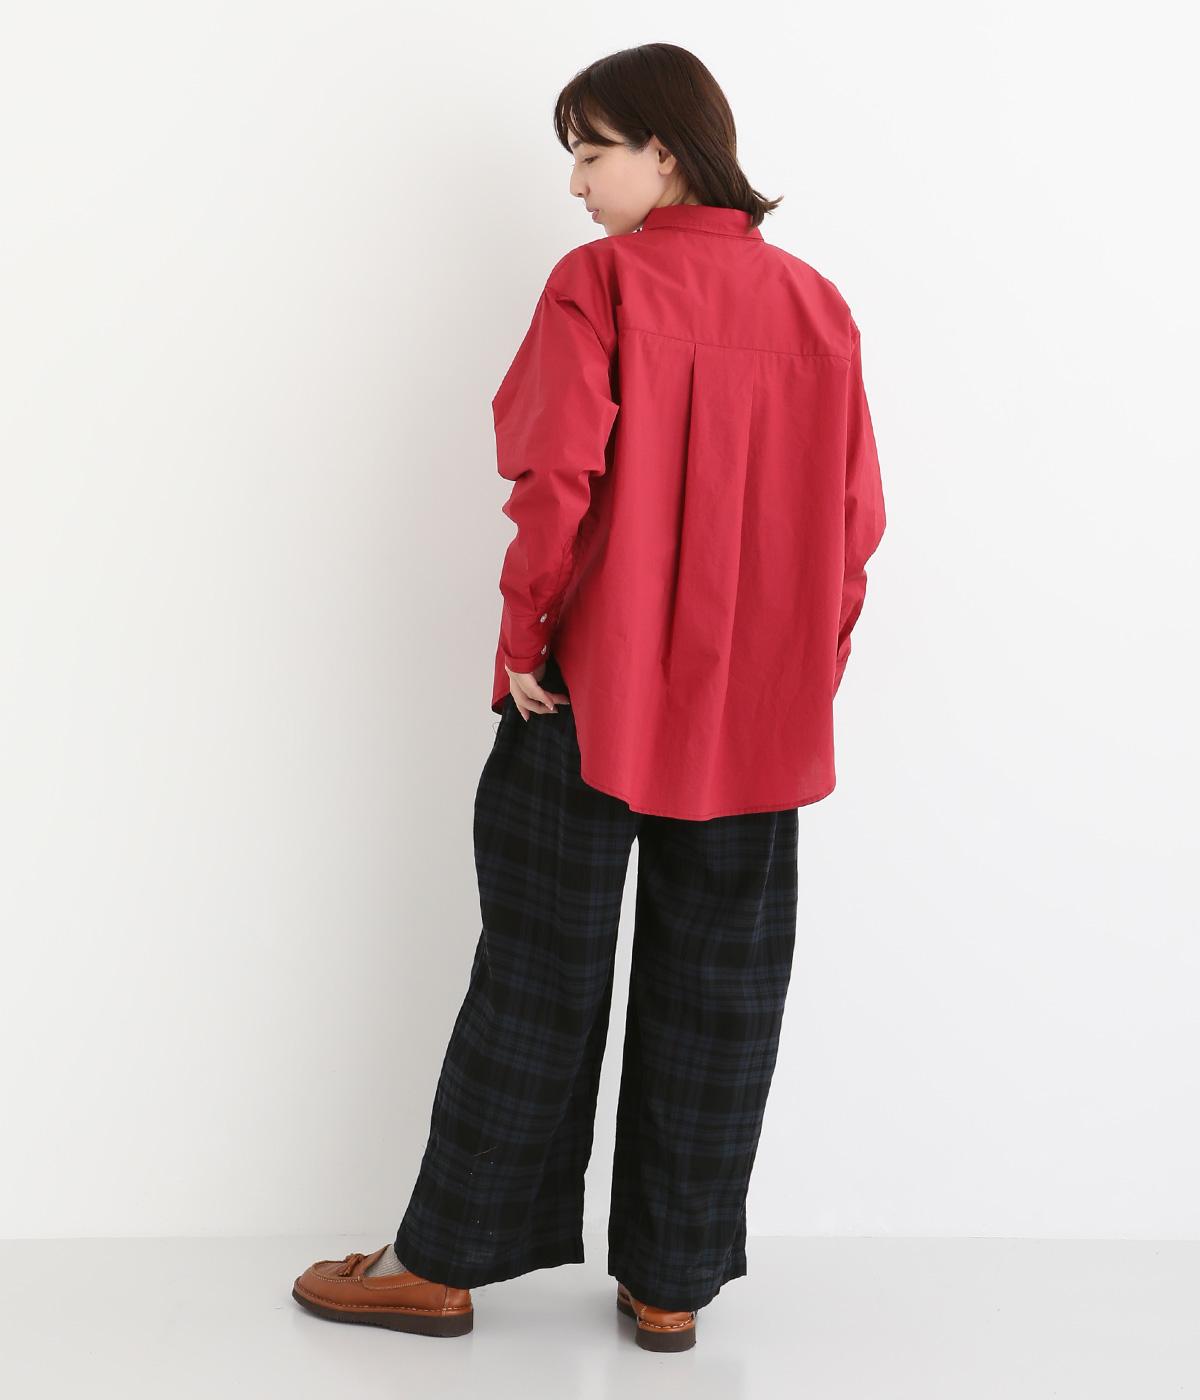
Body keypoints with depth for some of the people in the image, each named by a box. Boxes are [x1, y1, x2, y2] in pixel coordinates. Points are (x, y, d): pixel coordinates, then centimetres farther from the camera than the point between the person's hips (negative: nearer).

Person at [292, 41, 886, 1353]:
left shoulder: (598, 282, -8)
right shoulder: (817, 306, 6)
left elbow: (559, 477, -19)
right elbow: (857, 512, 4)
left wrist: (525, 634, -8)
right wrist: (800, 667, 10)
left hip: (592, 696, -4)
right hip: (757, 718, 4)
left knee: (537, 976, 6)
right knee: (716, 990, 10)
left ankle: (445, 1262, 18)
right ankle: (671, 1282, 19)